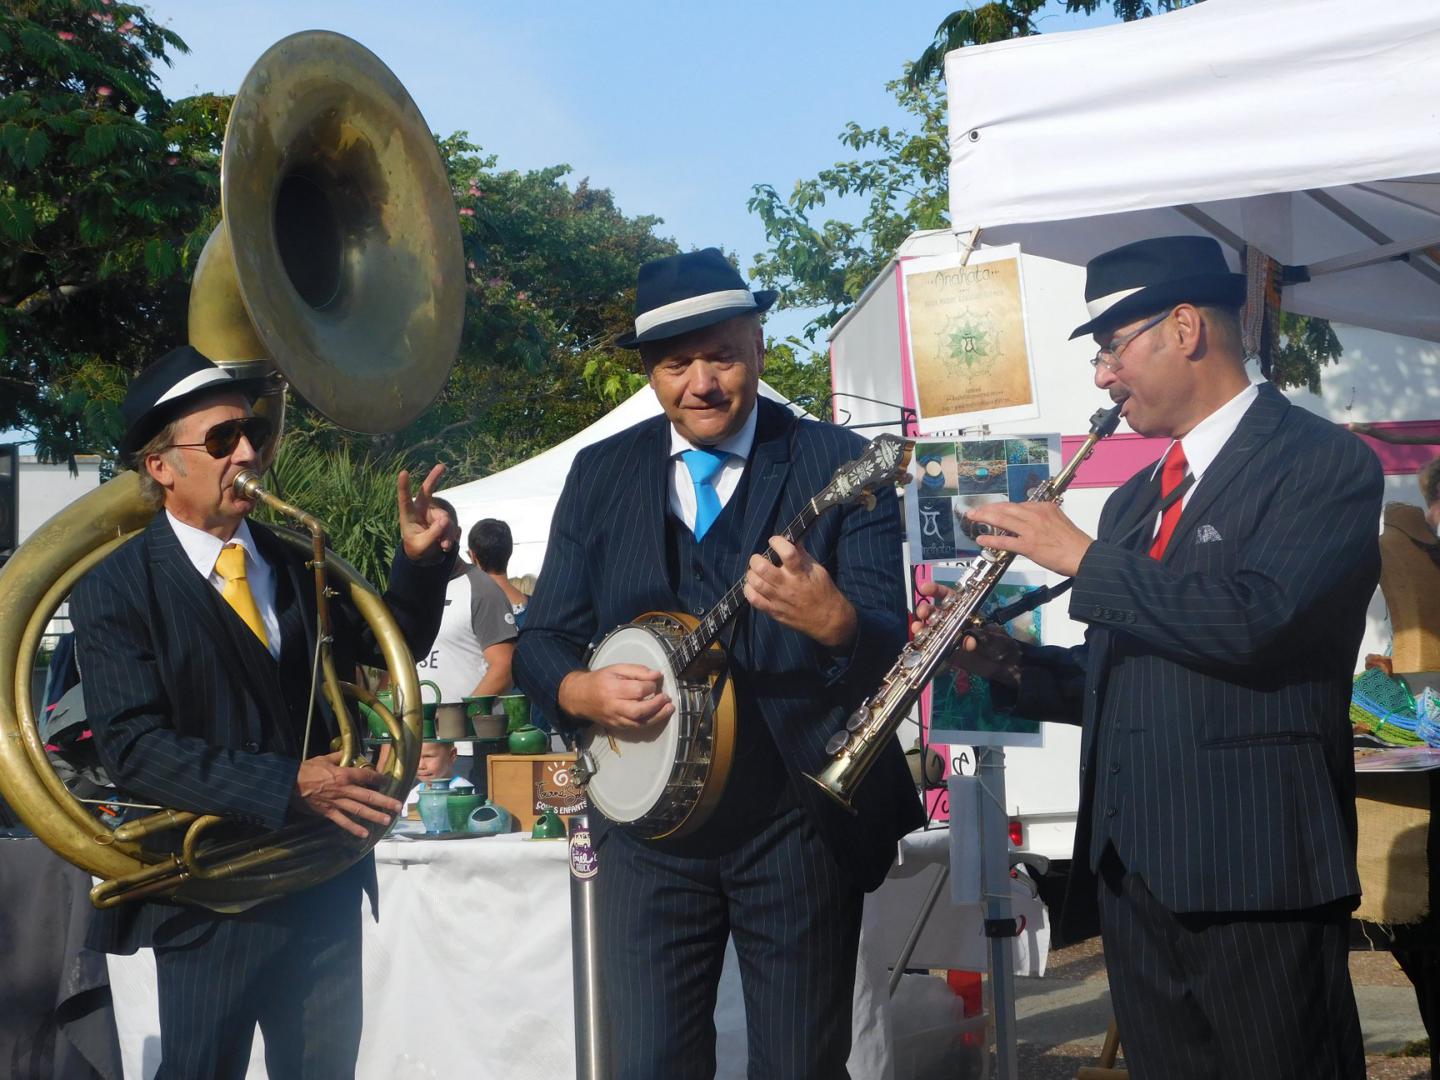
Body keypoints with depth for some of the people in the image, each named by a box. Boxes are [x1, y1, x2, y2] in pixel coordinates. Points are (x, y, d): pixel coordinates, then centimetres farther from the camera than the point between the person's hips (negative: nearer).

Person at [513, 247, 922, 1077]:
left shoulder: (840, 466, -4)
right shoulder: (599, 474, 7)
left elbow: (893, 642, -12)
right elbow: (542, 638, 9)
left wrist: (834, 621, -34)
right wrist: (580, 690, -13)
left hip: (804, 820, -2)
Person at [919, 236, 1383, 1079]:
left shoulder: (1326, 463, -7)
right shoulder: (1135, 500, 18)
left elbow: (1253, 618, -24)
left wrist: (1083, 559, -15)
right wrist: (1014, 664, 3)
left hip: (1257, 870, -7)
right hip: (1132, 870, 8)